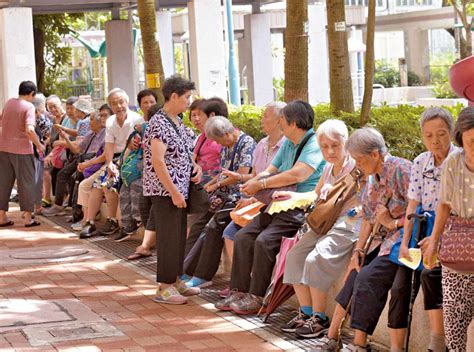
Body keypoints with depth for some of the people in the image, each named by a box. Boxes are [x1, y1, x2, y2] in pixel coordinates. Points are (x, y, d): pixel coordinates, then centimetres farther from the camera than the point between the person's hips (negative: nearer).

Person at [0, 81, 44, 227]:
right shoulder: (29, 106, -12)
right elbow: (29, 130, -24)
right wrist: (39, 145, -12)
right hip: (21, 149, -6)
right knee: (26, 182, 4)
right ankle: (28, 217, 7)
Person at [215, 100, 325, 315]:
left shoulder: (314, 144, -13)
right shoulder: (287, 144, 17)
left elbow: (297, 175, -26)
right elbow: (271, 171, 16)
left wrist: (261, 185, -18)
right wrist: (253, 182, -8)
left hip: (302, 209, -9)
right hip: (279, 205, 9)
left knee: (264, 240, -26)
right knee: (243, 237, -5)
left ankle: (255, 297, -16)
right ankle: (238, 292, -2)